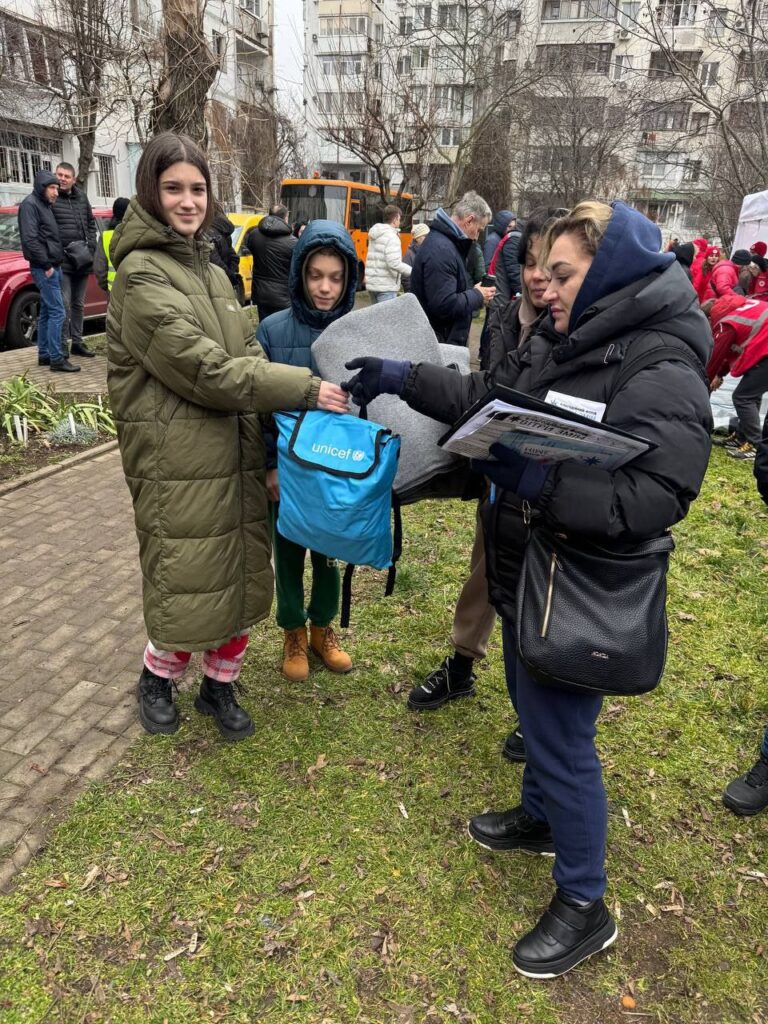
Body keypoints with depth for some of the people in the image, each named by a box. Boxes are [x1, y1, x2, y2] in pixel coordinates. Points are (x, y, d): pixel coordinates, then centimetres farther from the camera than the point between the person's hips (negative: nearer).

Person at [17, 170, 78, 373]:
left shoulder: (45, 205, 19)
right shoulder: (30, 204, -9)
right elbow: (30, 239, -18)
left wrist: (54, 264, 10)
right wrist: (46, 265, -18)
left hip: (52, 267, 9)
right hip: (44, 269, -9)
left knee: (47, 312, 11)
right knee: (57, 312, -12)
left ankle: (44, 355, 17)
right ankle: (56, 359, -12)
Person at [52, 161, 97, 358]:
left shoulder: (82, 197, 11)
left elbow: (91, 223, 19)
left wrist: (91, 246, 6)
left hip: (82, 260, 6)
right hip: (62, 261, -6)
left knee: (79, 304, 13)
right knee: (64, 304, -9)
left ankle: (77, 342, 23)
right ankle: (63, 345, -3)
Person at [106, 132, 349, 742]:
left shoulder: (211, 269, 16)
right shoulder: (140, 275, -9)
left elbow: (248, 354, 11)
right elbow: (203, 367, -19)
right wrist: (305, 389, -18)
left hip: (237, 456, 7)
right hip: (179, 464, -7)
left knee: (243, 576, 13)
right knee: (188, 587, 1)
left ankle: (221, 684, 34)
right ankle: (158, 676, 32)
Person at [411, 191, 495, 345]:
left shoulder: (445, 242, 12)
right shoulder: (441, 249, -21)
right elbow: (444, 305, -28)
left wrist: (474, 293, 5)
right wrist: (477, 296, -12)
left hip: (445, 341, 10)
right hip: (439, 345, -10)